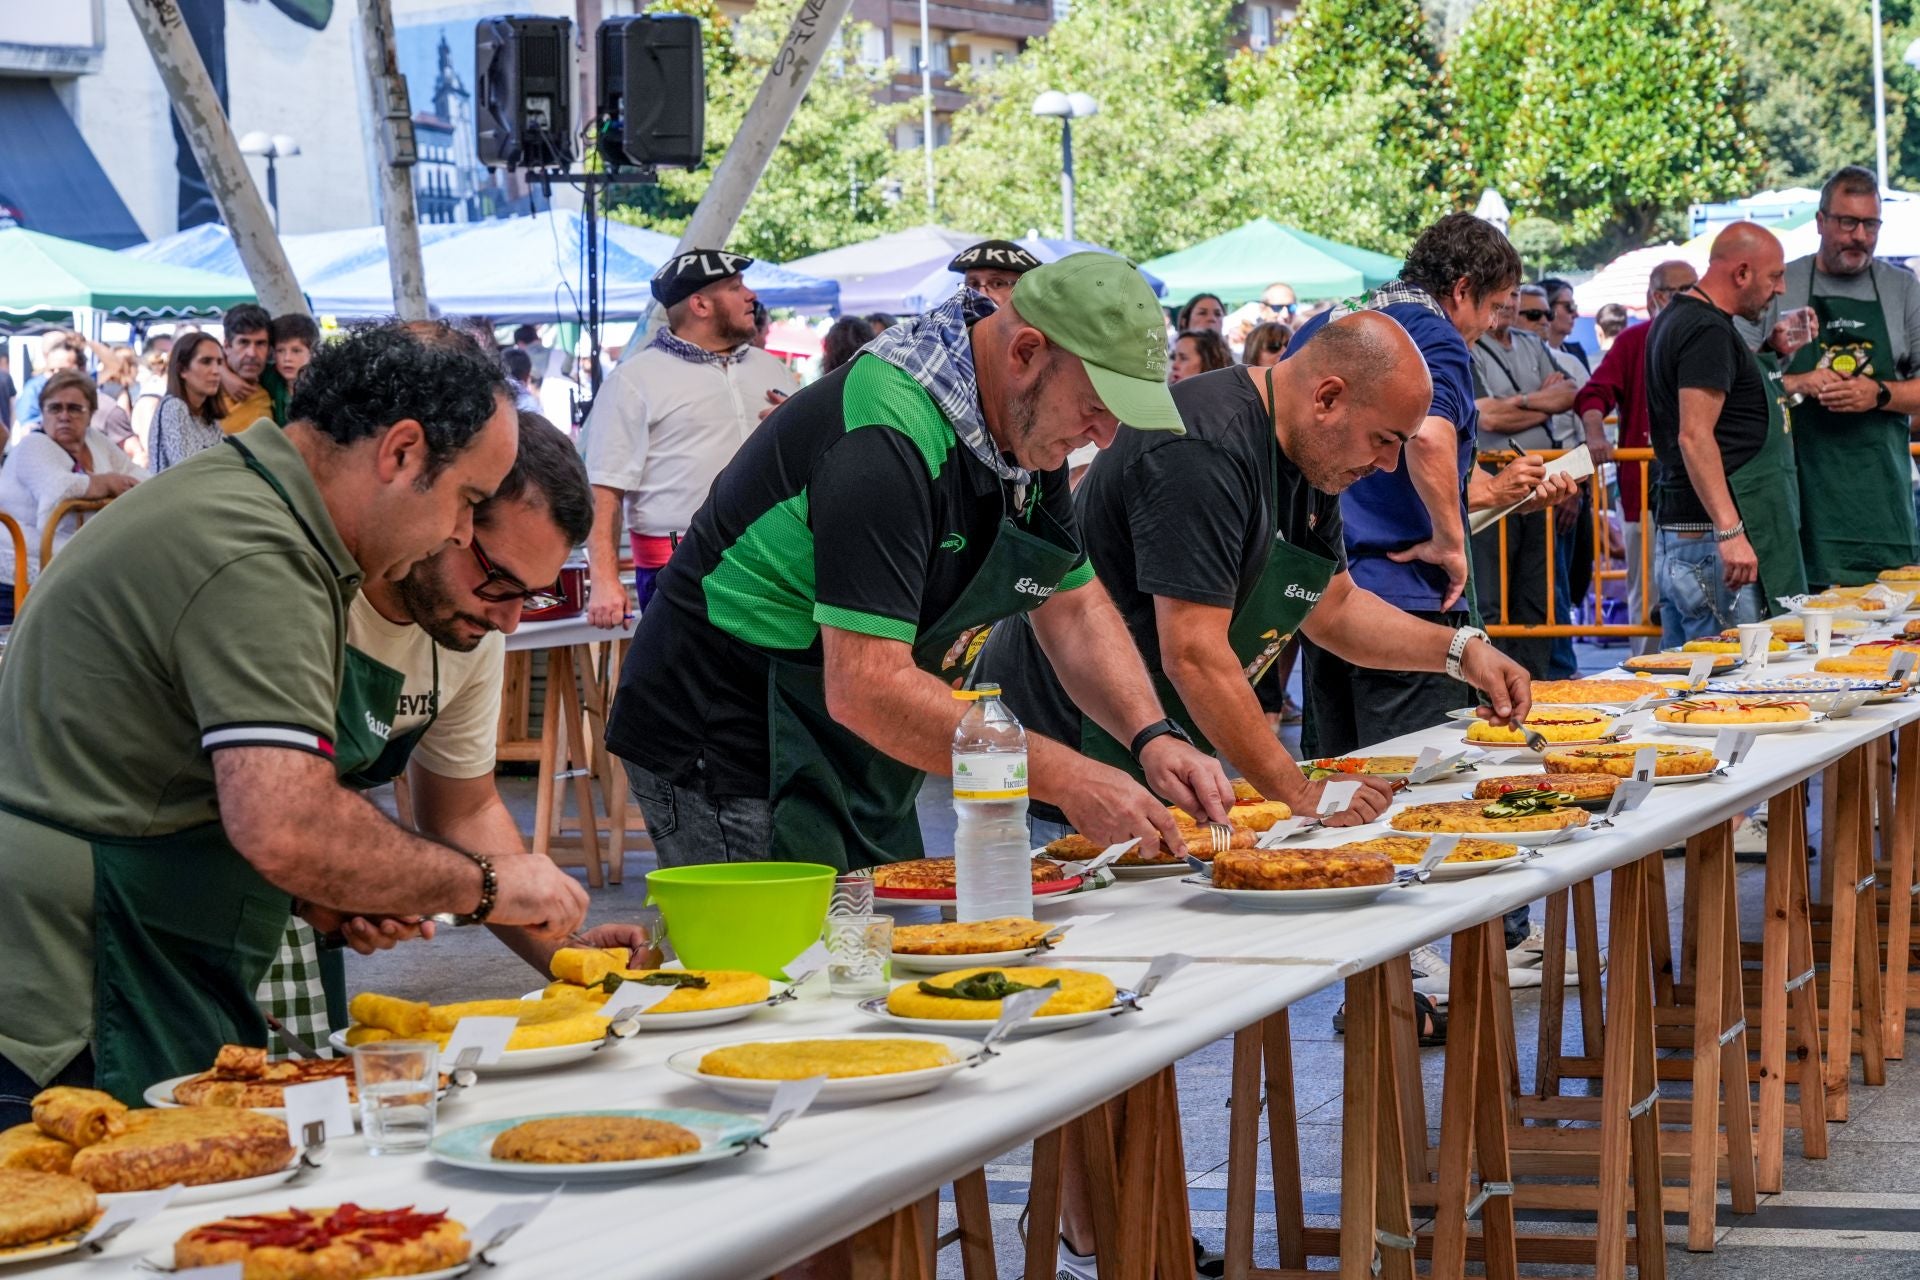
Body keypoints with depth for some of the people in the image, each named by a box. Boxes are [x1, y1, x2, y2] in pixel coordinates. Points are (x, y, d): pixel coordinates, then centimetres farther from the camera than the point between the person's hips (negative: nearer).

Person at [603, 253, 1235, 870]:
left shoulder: (1030, 430, 2)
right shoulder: (886, 439, -28)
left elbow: (1074, 608, 13)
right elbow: (864, 691, -33)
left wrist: (1153, 738, -5)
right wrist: (1064, 779, -30)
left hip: (859, 770, 9)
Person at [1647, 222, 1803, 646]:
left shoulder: (1675, 320, 17)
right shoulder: (1709, 331, -14)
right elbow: (1694, 435, -23)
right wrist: (1729, 532, -28)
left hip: (1674, 530, 11)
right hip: (1710, 534, -11)